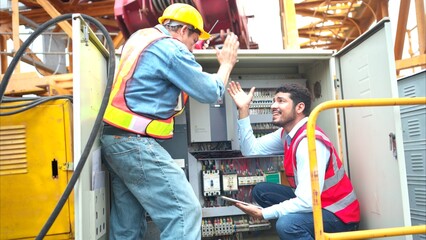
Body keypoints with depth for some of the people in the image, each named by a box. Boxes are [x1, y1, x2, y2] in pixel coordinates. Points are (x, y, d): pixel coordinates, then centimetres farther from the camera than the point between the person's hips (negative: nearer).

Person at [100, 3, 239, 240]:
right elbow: (210, 93, -5)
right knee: (185, 212, -10)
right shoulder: (171, 48, -11)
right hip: (134, 142, -10)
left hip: (114, 138, 10)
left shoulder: (141, 37, 16)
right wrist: (226, 64, 10)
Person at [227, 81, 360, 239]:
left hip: (338, 214, -9)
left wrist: (263, 213, -25)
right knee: (260, 191, 5)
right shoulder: (287, 133, -1)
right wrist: (243, 110, -5)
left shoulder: (310, 141, -27)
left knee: (286, 224, -35)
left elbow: (307, 202, -31)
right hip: (314, 203, 9)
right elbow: (251, 149, -1)